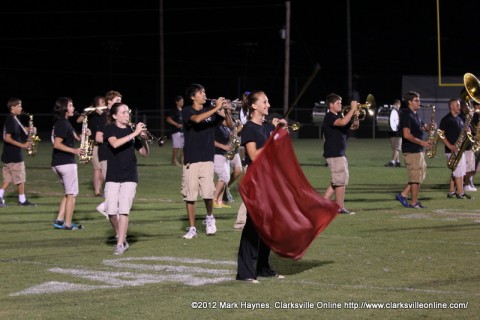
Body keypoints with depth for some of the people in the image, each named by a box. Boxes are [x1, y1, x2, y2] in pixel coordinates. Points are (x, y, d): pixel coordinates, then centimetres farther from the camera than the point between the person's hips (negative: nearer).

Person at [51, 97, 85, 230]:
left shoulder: (64, 122, 16)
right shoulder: (63, 124, -14)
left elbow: (76, 138, 18)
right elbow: (57, 144, -23)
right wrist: (74, 150, -29)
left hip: (58, 163, 10)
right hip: (66, 163, -10)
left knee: (68, 194, 17)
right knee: (71, 194, -1)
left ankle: (59, 221, 12)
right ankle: (68, 224, 1)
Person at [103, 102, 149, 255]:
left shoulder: (131, 130, 7)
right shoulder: (109, 129, -1)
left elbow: (145, 153, 8)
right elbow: (114, 144, -23)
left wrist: (143, 138, -10)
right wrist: (134, 133, -26)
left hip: (129, 176, 1)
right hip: (112, 176, -1)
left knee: (124, 210, -10)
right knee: (111, 211, -5)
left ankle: (120, 244, -8)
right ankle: (121, 237, 17)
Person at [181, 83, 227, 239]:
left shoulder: (210, 111, 10)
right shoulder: (187, 111, -1)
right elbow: (197, 119, -22)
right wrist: (216, 108, -23)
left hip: (207, 158, 1)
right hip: (190, 160, -1)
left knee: (208, 193, -12)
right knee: (189, 195, 1)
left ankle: (209, 217, 16)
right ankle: (192, 228, 12)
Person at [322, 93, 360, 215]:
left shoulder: (340, 116, 18)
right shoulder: (330, 117, -12)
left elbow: (354, 126, 20)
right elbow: (343, 122, -31)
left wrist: (356, 115, 1)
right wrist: (352, 109, -24)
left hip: (340, 153, 10)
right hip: (333, 153, -10)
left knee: (336, 182, 12)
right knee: (341, 181, -7)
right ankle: (341, 208, -2)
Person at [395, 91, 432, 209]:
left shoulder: (415, 115, 17)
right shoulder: (406, 115, -13)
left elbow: (424, 127, 23)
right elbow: (407, 135, -21)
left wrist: (428, 127, -1)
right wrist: (421, 142, -21)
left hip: (419, 150, 10)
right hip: (411, 151, -10)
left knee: (420, 176, 13)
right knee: (416, 177, -5)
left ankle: (403, 195, 15)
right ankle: (414, 202, 2)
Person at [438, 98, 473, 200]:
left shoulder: (459, 119, 17)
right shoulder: (446, 119, -8)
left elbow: (462, 132, 24)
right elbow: (441, 134, -13)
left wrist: (467, 131, 0)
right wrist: (450, 146, -21)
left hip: (460, 149, 8)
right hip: (452, 150, -8)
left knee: (455, 172, 11)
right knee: (459, 172, -10)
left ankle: (451, 192, 16)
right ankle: (460, 193, -8)